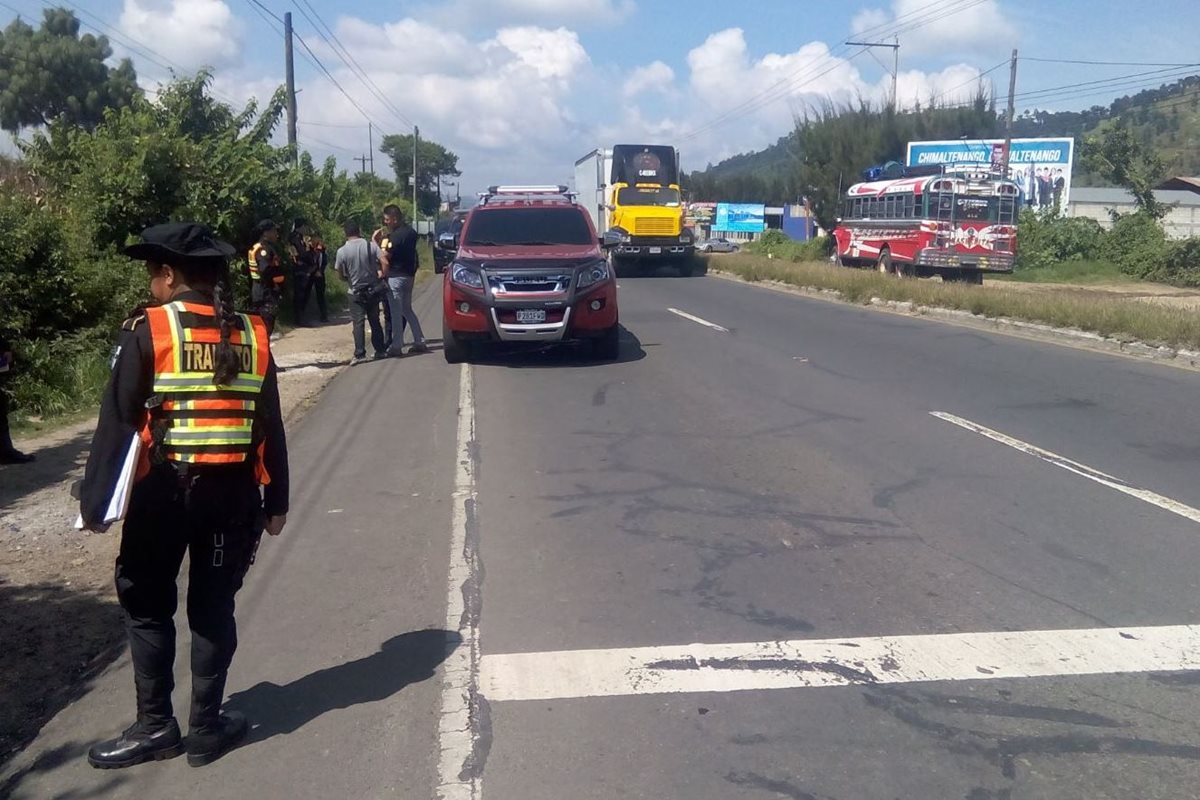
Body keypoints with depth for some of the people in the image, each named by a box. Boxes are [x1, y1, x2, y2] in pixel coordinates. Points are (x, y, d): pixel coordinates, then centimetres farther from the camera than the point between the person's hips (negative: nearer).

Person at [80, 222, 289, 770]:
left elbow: (117, 423, -9)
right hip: (233, 492, 4)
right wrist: (275, 500, 13)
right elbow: (270, 427, 6)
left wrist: (94, 500, -2)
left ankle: (155, 727, 19)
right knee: (213, 608, 13)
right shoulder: (251, 335, 3)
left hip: (163, 490, -3)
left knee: (147, 606, 14)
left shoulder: (147, 332, -9)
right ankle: (206, 726, 21)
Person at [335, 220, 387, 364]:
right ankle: (380, 350, 18)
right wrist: (381, 274, 4)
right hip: (373, 289, 3)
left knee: (358, 323, -2)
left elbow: (341, 274, -4)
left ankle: (359, 354, -9)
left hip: (356, 292, -3)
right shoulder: (371, 245, -6)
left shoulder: (342, 251, -11)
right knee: (374, 321, 14)